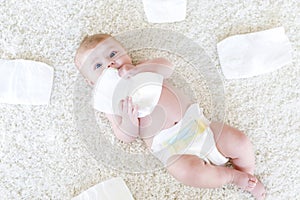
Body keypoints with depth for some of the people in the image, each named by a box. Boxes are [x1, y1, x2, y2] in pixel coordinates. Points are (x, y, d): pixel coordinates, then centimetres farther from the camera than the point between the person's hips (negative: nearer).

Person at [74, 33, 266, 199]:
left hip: (196, 121, 4)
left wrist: (138, 69, -17)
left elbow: (168, 66, -4)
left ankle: (249, 176, 21)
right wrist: (128, 121, -23)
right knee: (189, 172, -32)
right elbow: (127, 137, -1)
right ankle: (233, 176, -5)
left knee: (240, 142, -7)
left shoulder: (141, 70, 15)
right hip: (170, 147, -3)